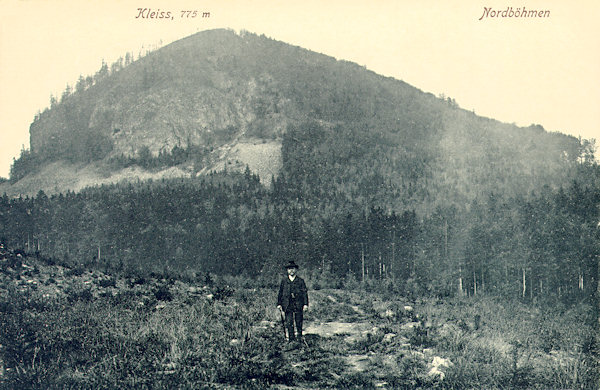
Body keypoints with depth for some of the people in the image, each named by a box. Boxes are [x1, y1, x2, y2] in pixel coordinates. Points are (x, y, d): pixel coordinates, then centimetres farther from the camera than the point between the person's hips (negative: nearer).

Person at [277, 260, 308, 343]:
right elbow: (280, 293, 13)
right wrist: (279, 304, 6)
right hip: (287, 305, 1)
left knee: (299, 323, 2)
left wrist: (305, 304, -6)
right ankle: (291, 339, 2)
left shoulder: (300, 281, 6)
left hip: (298, 305, -1)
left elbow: (305, 293, 3)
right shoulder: (284, 281, 10)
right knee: (289, 323, -2)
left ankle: (300, 339, 13)